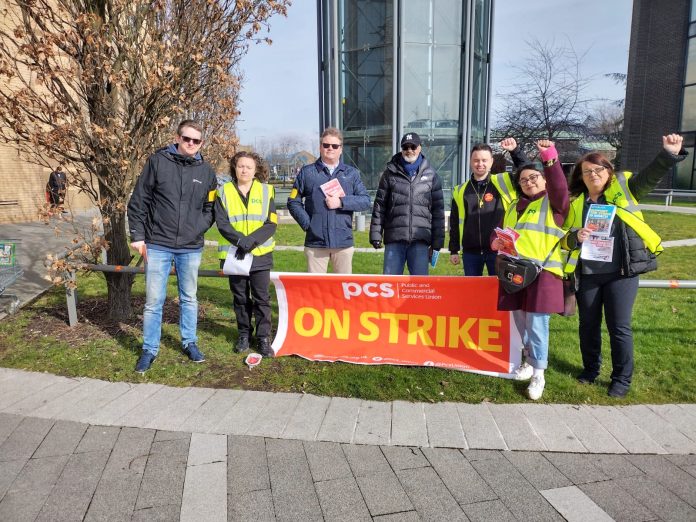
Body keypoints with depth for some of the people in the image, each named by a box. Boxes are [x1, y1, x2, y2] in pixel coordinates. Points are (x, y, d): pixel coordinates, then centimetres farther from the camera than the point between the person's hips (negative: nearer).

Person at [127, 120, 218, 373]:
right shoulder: (157, 162, -2)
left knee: (189, 298, 15)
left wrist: (199, 229, -2)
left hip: (191, 248, 2)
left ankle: (190, 342, 30)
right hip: (157, 246, -2)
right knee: (153, 301, 4)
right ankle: (149, 349, 18)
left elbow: (210, 208, 13)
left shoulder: (206, 171, 5)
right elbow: (138, 202, -1)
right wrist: (137, 236, -4)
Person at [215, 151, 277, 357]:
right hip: (234, 254, 1)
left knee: (262, 298, 1)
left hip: (260, 254, -1)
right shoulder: (224, 191, 4)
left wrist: (251, 240, -18)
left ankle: (264, 337, 11)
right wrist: (241, 240, -19)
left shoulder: (266, 191, 2)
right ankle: (244, 334, 25)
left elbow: (271, 224, -4)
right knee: (240, 297, 12)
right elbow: (221, 223, -5)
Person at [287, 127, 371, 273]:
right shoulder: (307, 172, 7)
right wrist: (306, 223, -5)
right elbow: (293, 202, 8)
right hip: (315, 242, -1)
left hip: (344, 242, 1)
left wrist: (341, 202, -11)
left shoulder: (352, 173, 10)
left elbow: (365, 201, 2)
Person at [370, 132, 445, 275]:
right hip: (394, 238, 0)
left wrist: (437, 242, 4)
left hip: (420, 241, 0)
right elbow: (379, 205, 7)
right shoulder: (390, 173, 9)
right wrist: (375, 234, 0)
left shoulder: (431, 175, 9)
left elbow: (438, 210, 8)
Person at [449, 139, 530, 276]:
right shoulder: (460, 191, 7)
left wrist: (515, 150, -11)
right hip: (470, 252, 2)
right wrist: (453, 250, 7)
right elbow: (454, 223, 10)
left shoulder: (502, 183, 2)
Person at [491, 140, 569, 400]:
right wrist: (497, 242, 0)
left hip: (543, 270, -6)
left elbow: (559, 187, -17)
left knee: (536, 323, -6)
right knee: (520, 321, 12)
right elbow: (499, 232, 24)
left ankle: (539, 374, 5)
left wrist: (551, 160, -31)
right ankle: (530, 359, 32)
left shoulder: (553, 202, 4)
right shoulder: (513, 206, 21)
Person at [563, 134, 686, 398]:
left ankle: (622, 379, 20)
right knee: (588, 325, 14)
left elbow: (651, 176, -13)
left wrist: (670, 154, -31)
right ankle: (590, 369, 34)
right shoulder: (574, 202, 7)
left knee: (619, 327, 3)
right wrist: (576, 237, -14)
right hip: (586, 274, 3)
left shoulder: (623, 189, 2)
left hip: (621, 272, -2)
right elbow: (565, 238, 9)